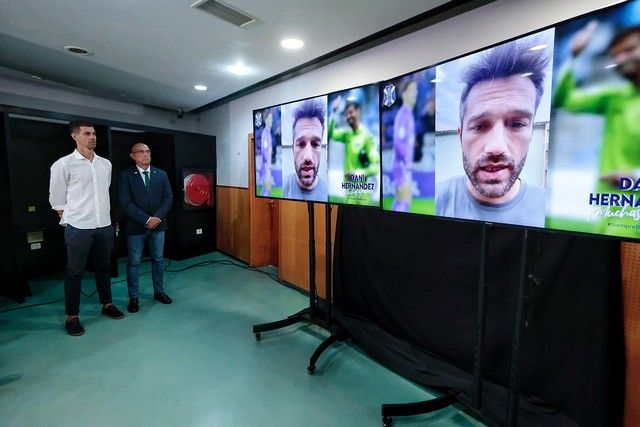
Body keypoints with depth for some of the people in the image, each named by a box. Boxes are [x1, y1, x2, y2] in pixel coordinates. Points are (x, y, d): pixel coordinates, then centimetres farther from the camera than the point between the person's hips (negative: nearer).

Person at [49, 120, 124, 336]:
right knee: (75, 272, 5)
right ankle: (72, 317, 18)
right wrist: (70, 218, 6)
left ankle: (107, 305, 29)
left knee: (104, 267, 15)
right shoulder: (63, 164, -6)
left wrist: (101, 214, 17)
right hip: (78, 228, -4)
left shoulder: (106, 163, 7)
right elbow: (56, 199, 1)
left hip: (104, 226, 4)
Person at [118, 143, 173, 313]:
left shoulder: (161, 174, 6)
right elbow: (125, 203, -12)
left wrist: (157, 217, -13)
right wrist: (146, 219, -17)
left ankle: (159, 292, 28)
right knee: (134, 262, 7)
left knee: (158, 259, 13)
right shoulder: (126, 175, -4)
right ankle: (133, 298, 20)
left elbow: (168, 198, 1)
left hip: (158, 225, 3)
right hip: (136, 227, -3)